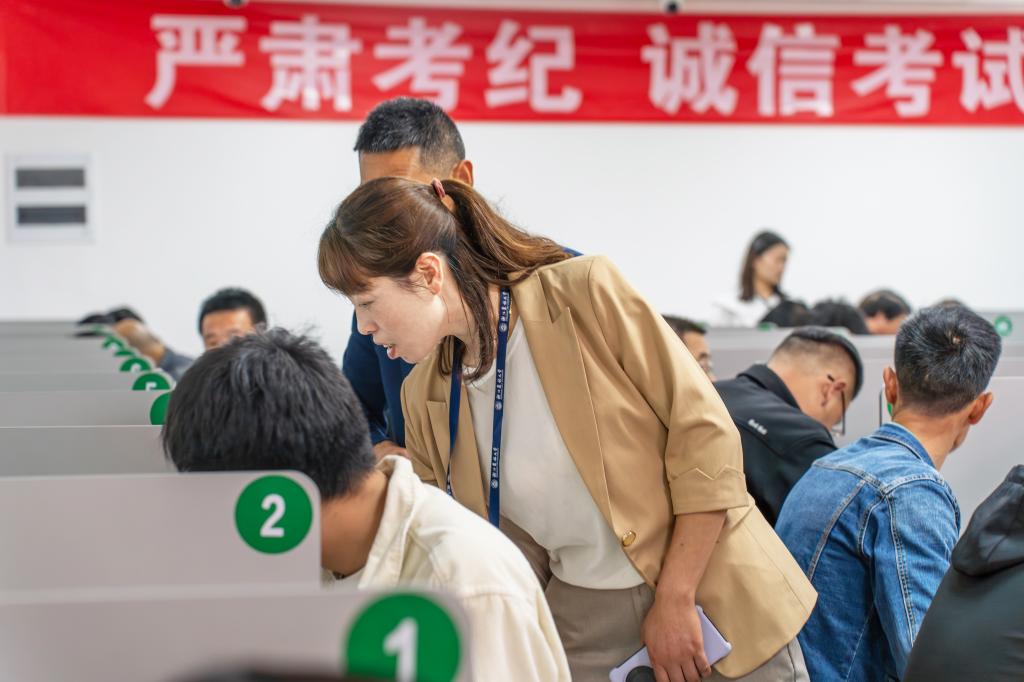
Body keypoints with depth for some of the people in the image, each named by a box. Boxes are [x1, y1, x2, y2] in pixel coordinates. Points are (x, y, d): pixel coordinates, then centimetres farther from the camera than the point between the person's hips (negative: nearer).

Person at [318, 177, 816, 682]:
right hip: (581, 615, 4)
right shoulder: (425, 396, -1)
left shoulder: (586, 293, -15)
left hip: (710, 592, -4)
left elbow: (705, 433, -15)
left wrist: (674, 603, -15)